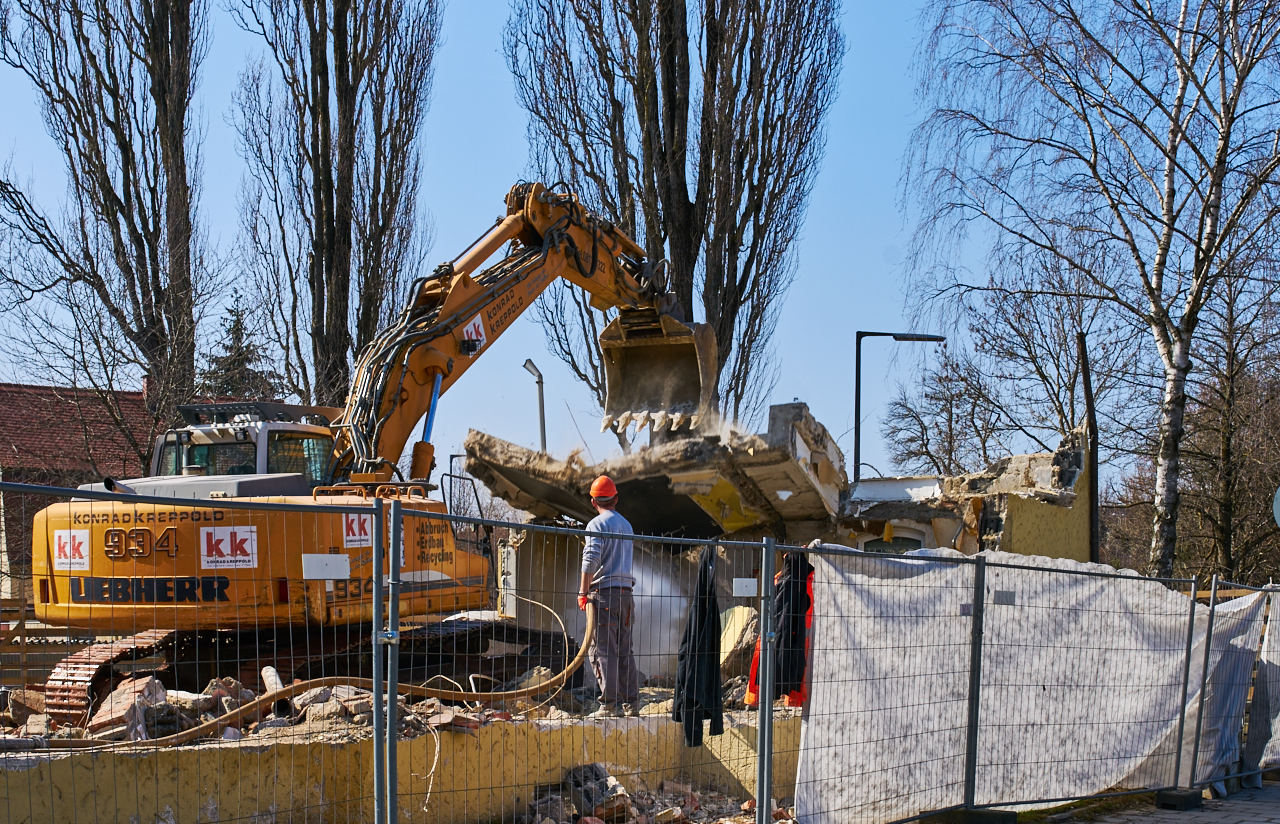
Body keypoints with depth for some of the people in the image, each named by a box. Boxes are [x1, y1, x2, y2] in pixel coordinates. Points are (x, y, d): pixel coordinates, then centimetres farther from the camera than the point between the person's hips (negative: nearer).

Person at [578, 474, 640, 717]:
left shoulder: (597, 524, -4)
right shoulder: (626, 525, 18)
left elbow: (591, 560, -15)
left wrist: (583, 592, -12)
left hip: (605, 591, -7)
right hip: (626, 592, 7)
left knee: (604, 651, -6)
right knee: (625, 651, 10)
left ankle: (610, 704, -9)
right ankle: (631, 703, 8)